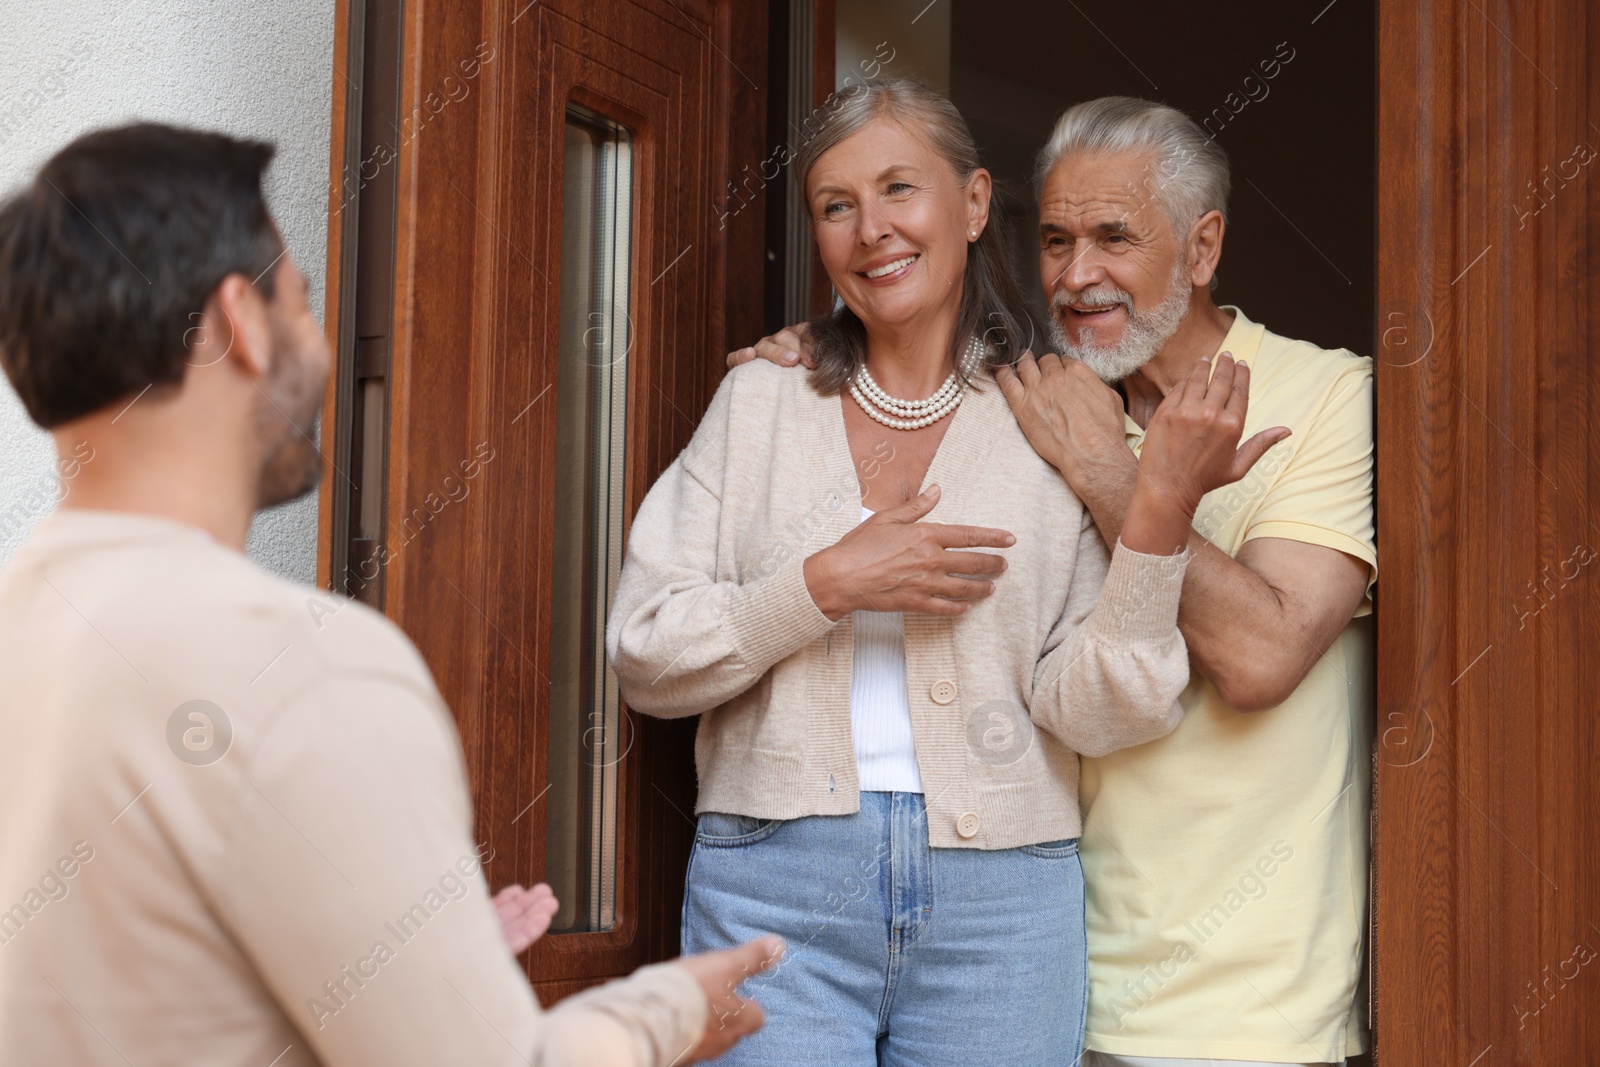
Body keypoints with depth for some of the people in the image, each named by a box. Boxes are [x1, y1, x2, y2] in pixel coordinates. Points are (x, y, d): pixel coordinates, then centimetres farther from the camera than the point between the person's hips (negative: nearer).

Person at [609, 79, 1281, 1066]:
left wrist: (1161, 510, -14)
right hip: (776, 882, 0)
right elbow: (644, 658, 1)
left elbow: (1094, 712, -3)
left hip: (999, 899, 0)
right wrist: (826, 586, -10)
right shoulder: (758, 403, 8)